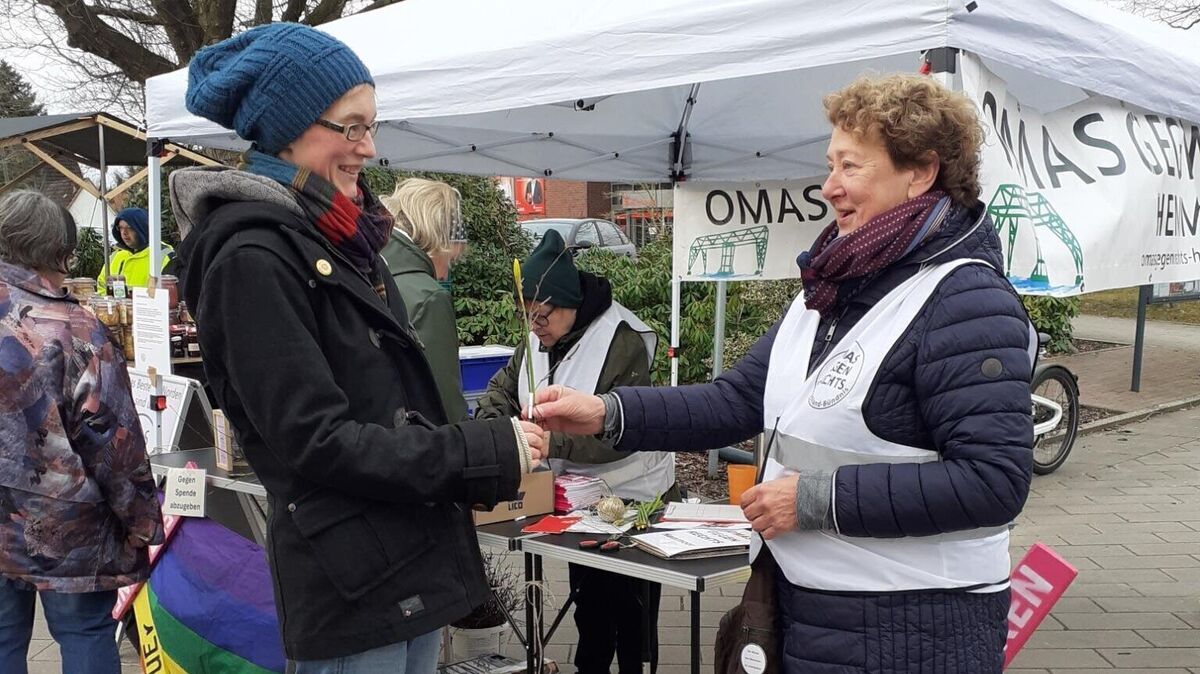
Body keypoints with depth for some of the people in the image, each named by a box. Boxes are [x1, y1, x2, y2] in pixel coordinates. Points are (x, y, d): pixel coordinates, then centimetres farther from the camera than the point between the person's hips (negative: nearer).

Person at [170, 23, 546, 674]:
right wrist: (489, 453, -19)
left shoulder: (345, 237, 10)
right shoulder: (252, 258, -16)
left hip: (419, 558, 8)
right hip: (352, 583, -8)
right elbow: (315, 441, -21)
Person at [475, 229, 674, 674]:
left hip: (631, 498, -7)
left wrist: (551, 436, -38)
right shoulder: (538, 342, 2)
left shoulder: (623, 343, -24)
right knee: (588, 603, 24)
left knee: (630, 614, 3)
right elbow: (504, 388, 4)